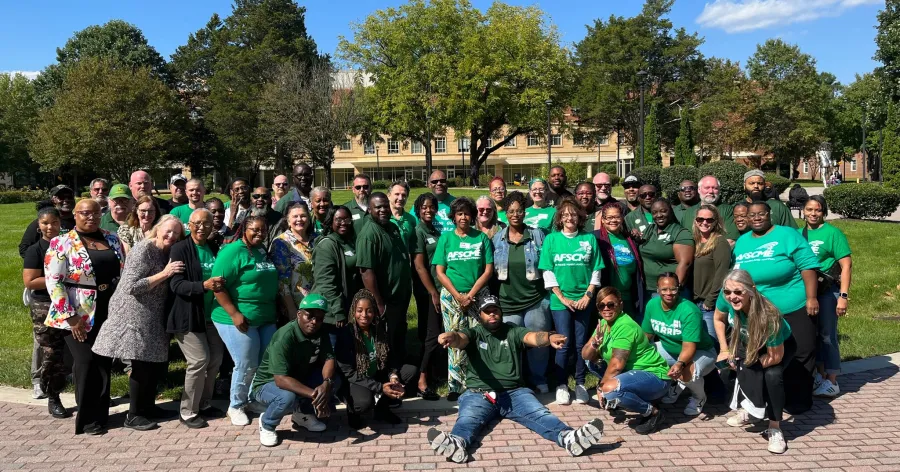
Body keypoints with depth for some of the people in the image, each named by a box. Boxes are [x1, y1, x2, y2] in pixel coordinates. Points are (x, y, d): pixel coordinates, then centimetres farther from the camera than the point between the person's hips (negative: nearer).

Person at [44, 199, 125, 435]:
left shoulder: (112, 240, 8)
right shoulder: (61, 243, -6)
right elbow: (53, 282, -11)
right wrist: (70, 317, -16)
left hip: (109, 313, 4)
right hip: (79, 316, -4)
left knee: (105, 363, 10)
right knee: (86, 364, 0)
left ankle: (101, 414, 23)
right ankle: (88, 419, 13)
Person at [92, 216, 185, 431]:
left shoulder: (166, 252, 10)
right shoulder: (143, 249, -16)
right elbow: (132, 286, -22)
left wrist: (168, 273, 0)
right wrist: (164, 274, -23)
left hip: (153, 316, 9)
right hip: (135, 315, -9)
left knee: (158, 361, 12)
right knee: (142, 364, -4)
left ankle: (148, 405, 27)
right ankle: (133, 415, 9)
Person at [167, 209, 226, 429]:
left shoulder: (215, 249, 9)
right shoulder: (180, 249, -9)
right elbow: (176, 284, -19)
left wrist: (221, 285, -4)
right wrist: (204, 286, -33)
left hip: (210, 314, 7)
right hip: (188, 316, -6)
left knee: (216, 359, 9)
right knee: (199, 361, -8)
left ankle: (204, 404, 27)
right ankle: (188, 412, 8)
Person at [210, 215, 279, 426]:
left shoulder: (265, 251, 11)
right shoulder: (232, 251, -12)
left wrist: (275, 311, 17)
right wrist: (235, 314, -23)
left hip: (266, 319, 8)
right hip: (239, 319, -7)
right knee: (247, 366, -1)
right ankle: (236, 406, 21)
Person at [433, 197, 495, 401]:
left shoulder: (482, 238, 4)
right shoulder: (446, 238, 5)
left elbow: (488, 270, 0)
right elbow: (439, 271, 1)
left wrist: (470, 294, -9)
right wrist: (457, 295, -8)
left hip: (478, 296, 0)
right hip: (451, 296, 0)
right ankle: (456, 386, 8)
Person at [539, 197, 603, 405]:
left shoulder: (589, 238, 4)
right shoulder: (551, 239, 0)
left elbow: (596, 270, 5)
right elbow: (548, 272, -2)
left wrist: (588, 295, -5)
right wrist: (562, 297, -8)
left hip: (583, 300, 1)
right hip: (560, 300, -1)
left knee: (581, 344, 6)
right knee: (564, 344, 0)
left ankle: (580, 384, 19)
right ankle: (561, 386, 11)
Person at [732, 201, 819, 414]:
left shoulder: (787, 235, -6)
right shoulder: (741, 242, 10)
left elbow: (807, 266, -11)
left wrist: (811, 298, -17)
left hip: (793, 309, -5)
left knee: (799, 356, 2)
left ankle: (799, 400, 17)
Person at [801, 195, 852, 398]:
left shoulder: (833, 233, -7)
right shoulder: (799, 234, 7)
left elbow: (846, 265, -10)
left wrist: (844, 296, -16)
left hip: (827, 291, -5)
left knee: (827, 335, -1)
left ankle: (832, 383, 9)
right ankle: (820, 376, 26)